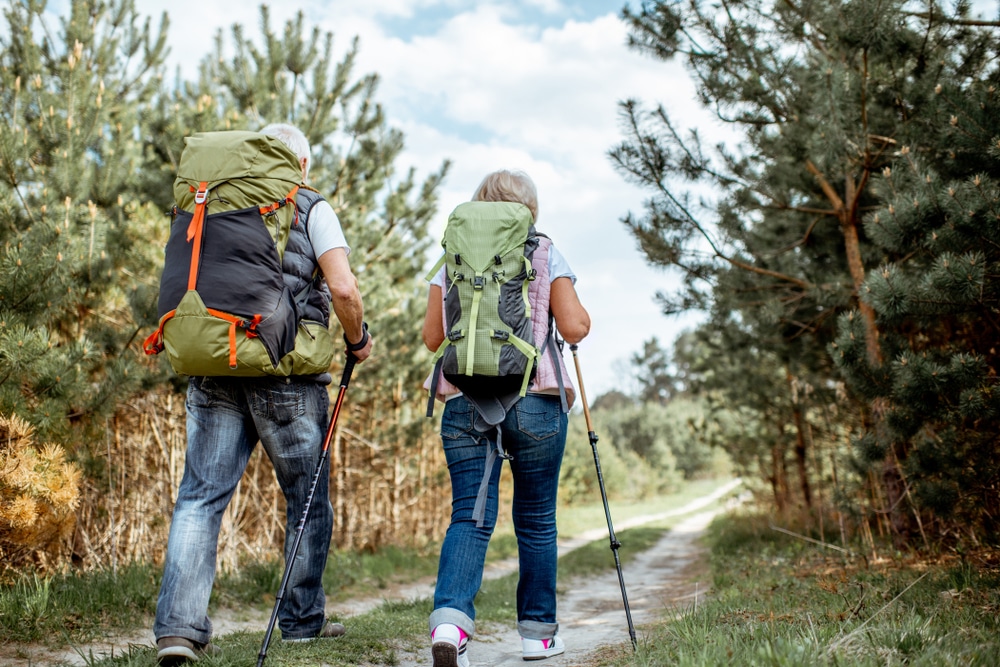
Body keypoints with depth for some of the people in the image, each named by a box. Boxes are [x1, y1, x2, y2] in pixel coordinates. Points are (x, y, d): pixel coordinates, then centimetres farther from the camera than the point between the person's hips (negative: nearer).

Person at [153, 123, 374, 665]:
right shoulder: (312, 210, 2)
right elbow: (343, 289, -10)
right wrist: (358, 339, 6)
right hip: (287, 376, -3)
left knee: (200, 496, 3)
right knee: (307, 500, 10)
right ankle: (302, 621, 20)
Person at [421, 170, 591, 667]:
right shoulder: (545, 255, 4)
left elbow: (432, 336, 10)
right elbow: (574, 328, -3)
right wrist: (582, 314, 19)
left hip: (464, 400, 2)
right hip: (533, 400, -1)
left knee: (470, 515, 2)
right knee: (536, 519, 10)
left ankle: (449, 617, -20)